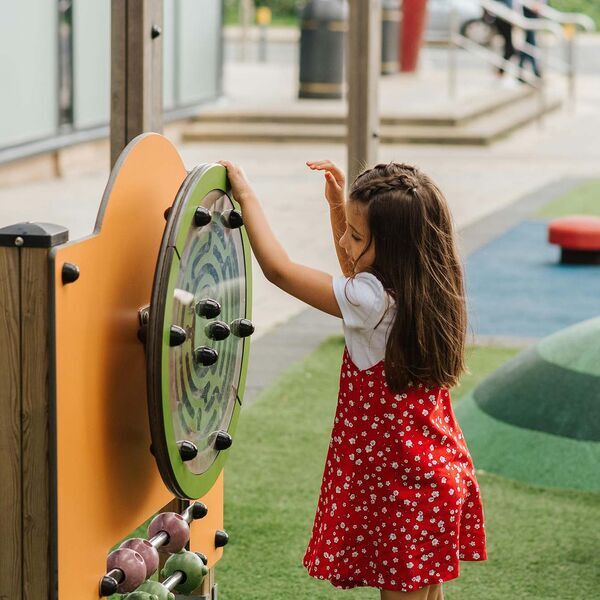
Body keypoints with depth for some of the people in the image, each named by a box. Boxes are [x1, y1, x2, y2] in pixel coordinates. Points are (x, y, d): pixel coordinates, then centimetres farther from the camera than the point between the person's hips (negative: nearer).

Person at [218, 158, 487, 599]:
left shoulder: (372, 301, -24)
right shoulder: (428, 290, 0)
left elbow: (279, 268, -20)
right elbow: (355, 277, 21)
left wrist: (247, 196, -9)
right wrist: (338, 206, 13)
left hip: (399, 486, -8)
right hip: (439, 476, 8)